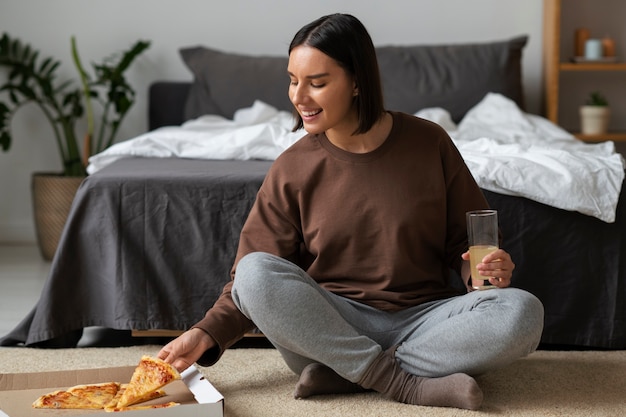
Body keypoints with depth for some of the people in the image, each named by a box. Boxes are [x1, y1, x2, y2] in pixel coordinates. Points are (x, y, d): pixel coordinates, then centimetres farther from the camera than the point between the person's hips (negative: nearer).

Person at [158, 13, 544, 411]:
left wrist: (488, 269, -14)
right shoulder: (292, 170, -1)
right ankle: (406, 384, -26)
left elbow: (464, 241, 8)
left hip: (423, 320, 0)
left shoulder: (428, 143, -1)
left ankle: (344, 374, -23)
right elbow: (254, 279, -1)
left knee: (522, 311, -28)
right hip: (330, 324, 0)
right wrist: (207, 334, -16)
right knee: (255, 272, -28)